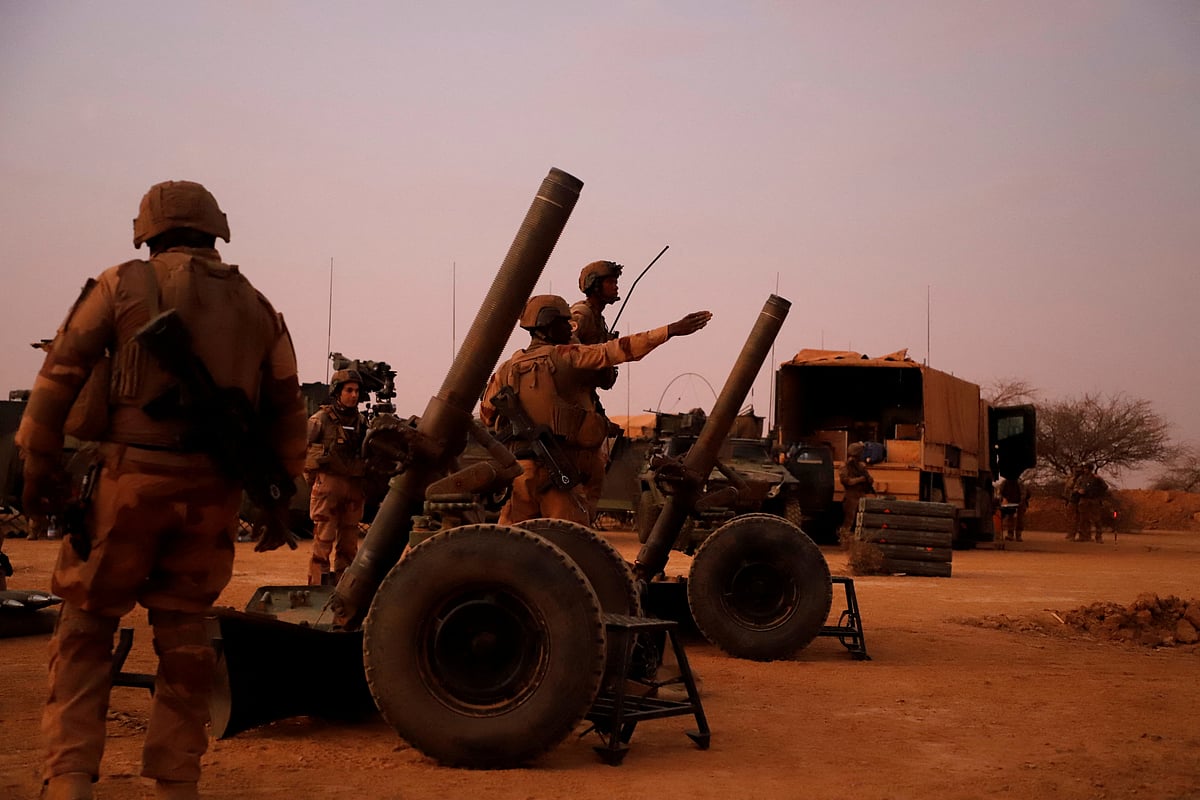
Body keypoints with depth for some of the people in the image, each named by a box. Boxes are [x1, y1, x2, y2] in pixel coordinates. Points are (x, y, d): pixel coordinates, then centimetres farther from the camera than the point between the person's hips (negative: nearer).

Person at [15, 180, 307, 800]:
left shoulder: (123, 284, 4)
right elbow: (286, 413, 14)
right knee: (184, 631, 12)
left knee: (87, 621, 8)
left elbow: (61, 373, -3)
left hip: (132, 477, -3)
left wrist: (38, 465, 1)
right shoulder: (257, 308, 14)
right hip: (215, 493, 3)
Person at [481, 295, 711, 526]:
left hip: (518, 468, 5)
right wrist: (671, 330, -14)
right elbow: (619, 350, -12)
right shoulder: (565, 358, -4)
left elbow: (487, 416, 19)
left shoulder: (507, 370, 10)